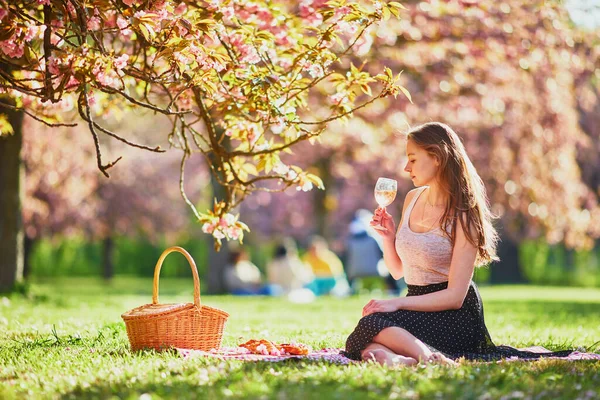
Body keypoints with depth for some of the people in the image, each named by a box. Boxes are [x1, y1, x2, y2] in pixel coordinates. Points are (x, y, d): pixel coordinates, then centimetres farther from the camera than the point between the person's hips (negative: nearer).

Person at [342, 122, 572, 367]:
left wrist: (399, 303, -22)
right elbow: (398, 271, 18)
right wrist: (388, 236, 0)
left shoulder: (463, 216, -12)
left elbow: (455, 296, -17)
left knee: (373, 323, -32)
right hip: (417, 307, 6)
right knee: (367, 348, -25)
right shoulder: (412, 199, 11)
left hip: (454, 316, -6)